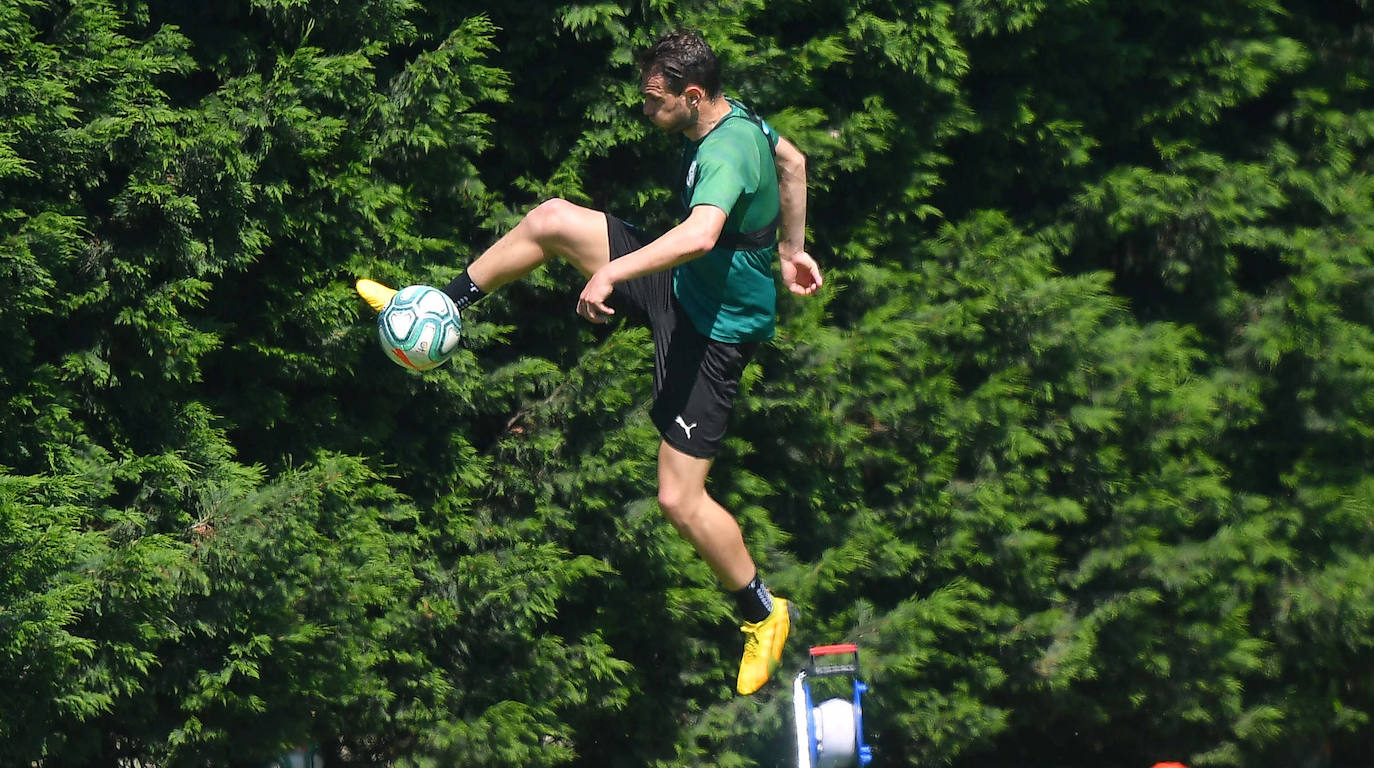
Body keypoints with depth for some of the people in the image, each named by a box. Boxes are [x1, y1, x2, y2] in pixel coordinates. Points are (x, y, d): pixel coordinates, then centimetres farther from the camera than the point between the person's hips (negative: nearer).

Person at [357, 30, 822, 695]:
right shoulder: (740, 119, -2)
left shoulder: (725, 156, -32)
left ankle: (762, 614, 12)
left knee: (680, 500, -8)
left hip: (715, 328, -10)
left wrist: (610, 272, -51)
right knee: (550, 219, 0)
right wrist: (790, 250, 29)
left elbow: (700, 235, -50)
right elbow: (792, 162, 19)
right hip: (682, 286, 10)